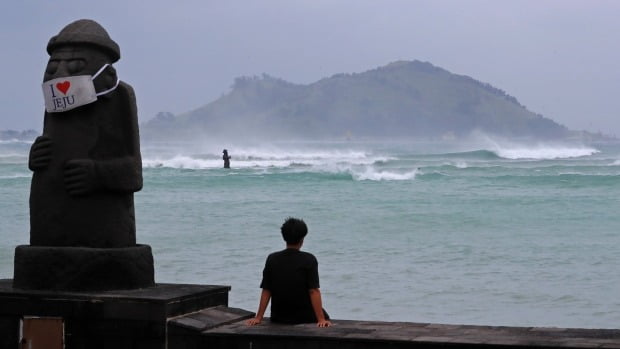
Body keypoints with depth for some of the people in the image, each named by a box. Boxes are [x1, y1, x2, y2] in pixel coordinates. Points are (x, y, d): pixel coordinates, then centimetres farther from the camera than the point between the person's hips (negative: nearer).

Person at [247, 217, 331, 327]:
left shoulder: (272, 259, -3)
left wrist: (258, 318, 1)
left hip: (279, 319, 4)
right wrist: (321, 319, -18)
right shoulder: (309, 260, -12)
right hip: (305, 317, -4)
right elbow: (313, 291, -17)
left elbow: (266, 291, -3)